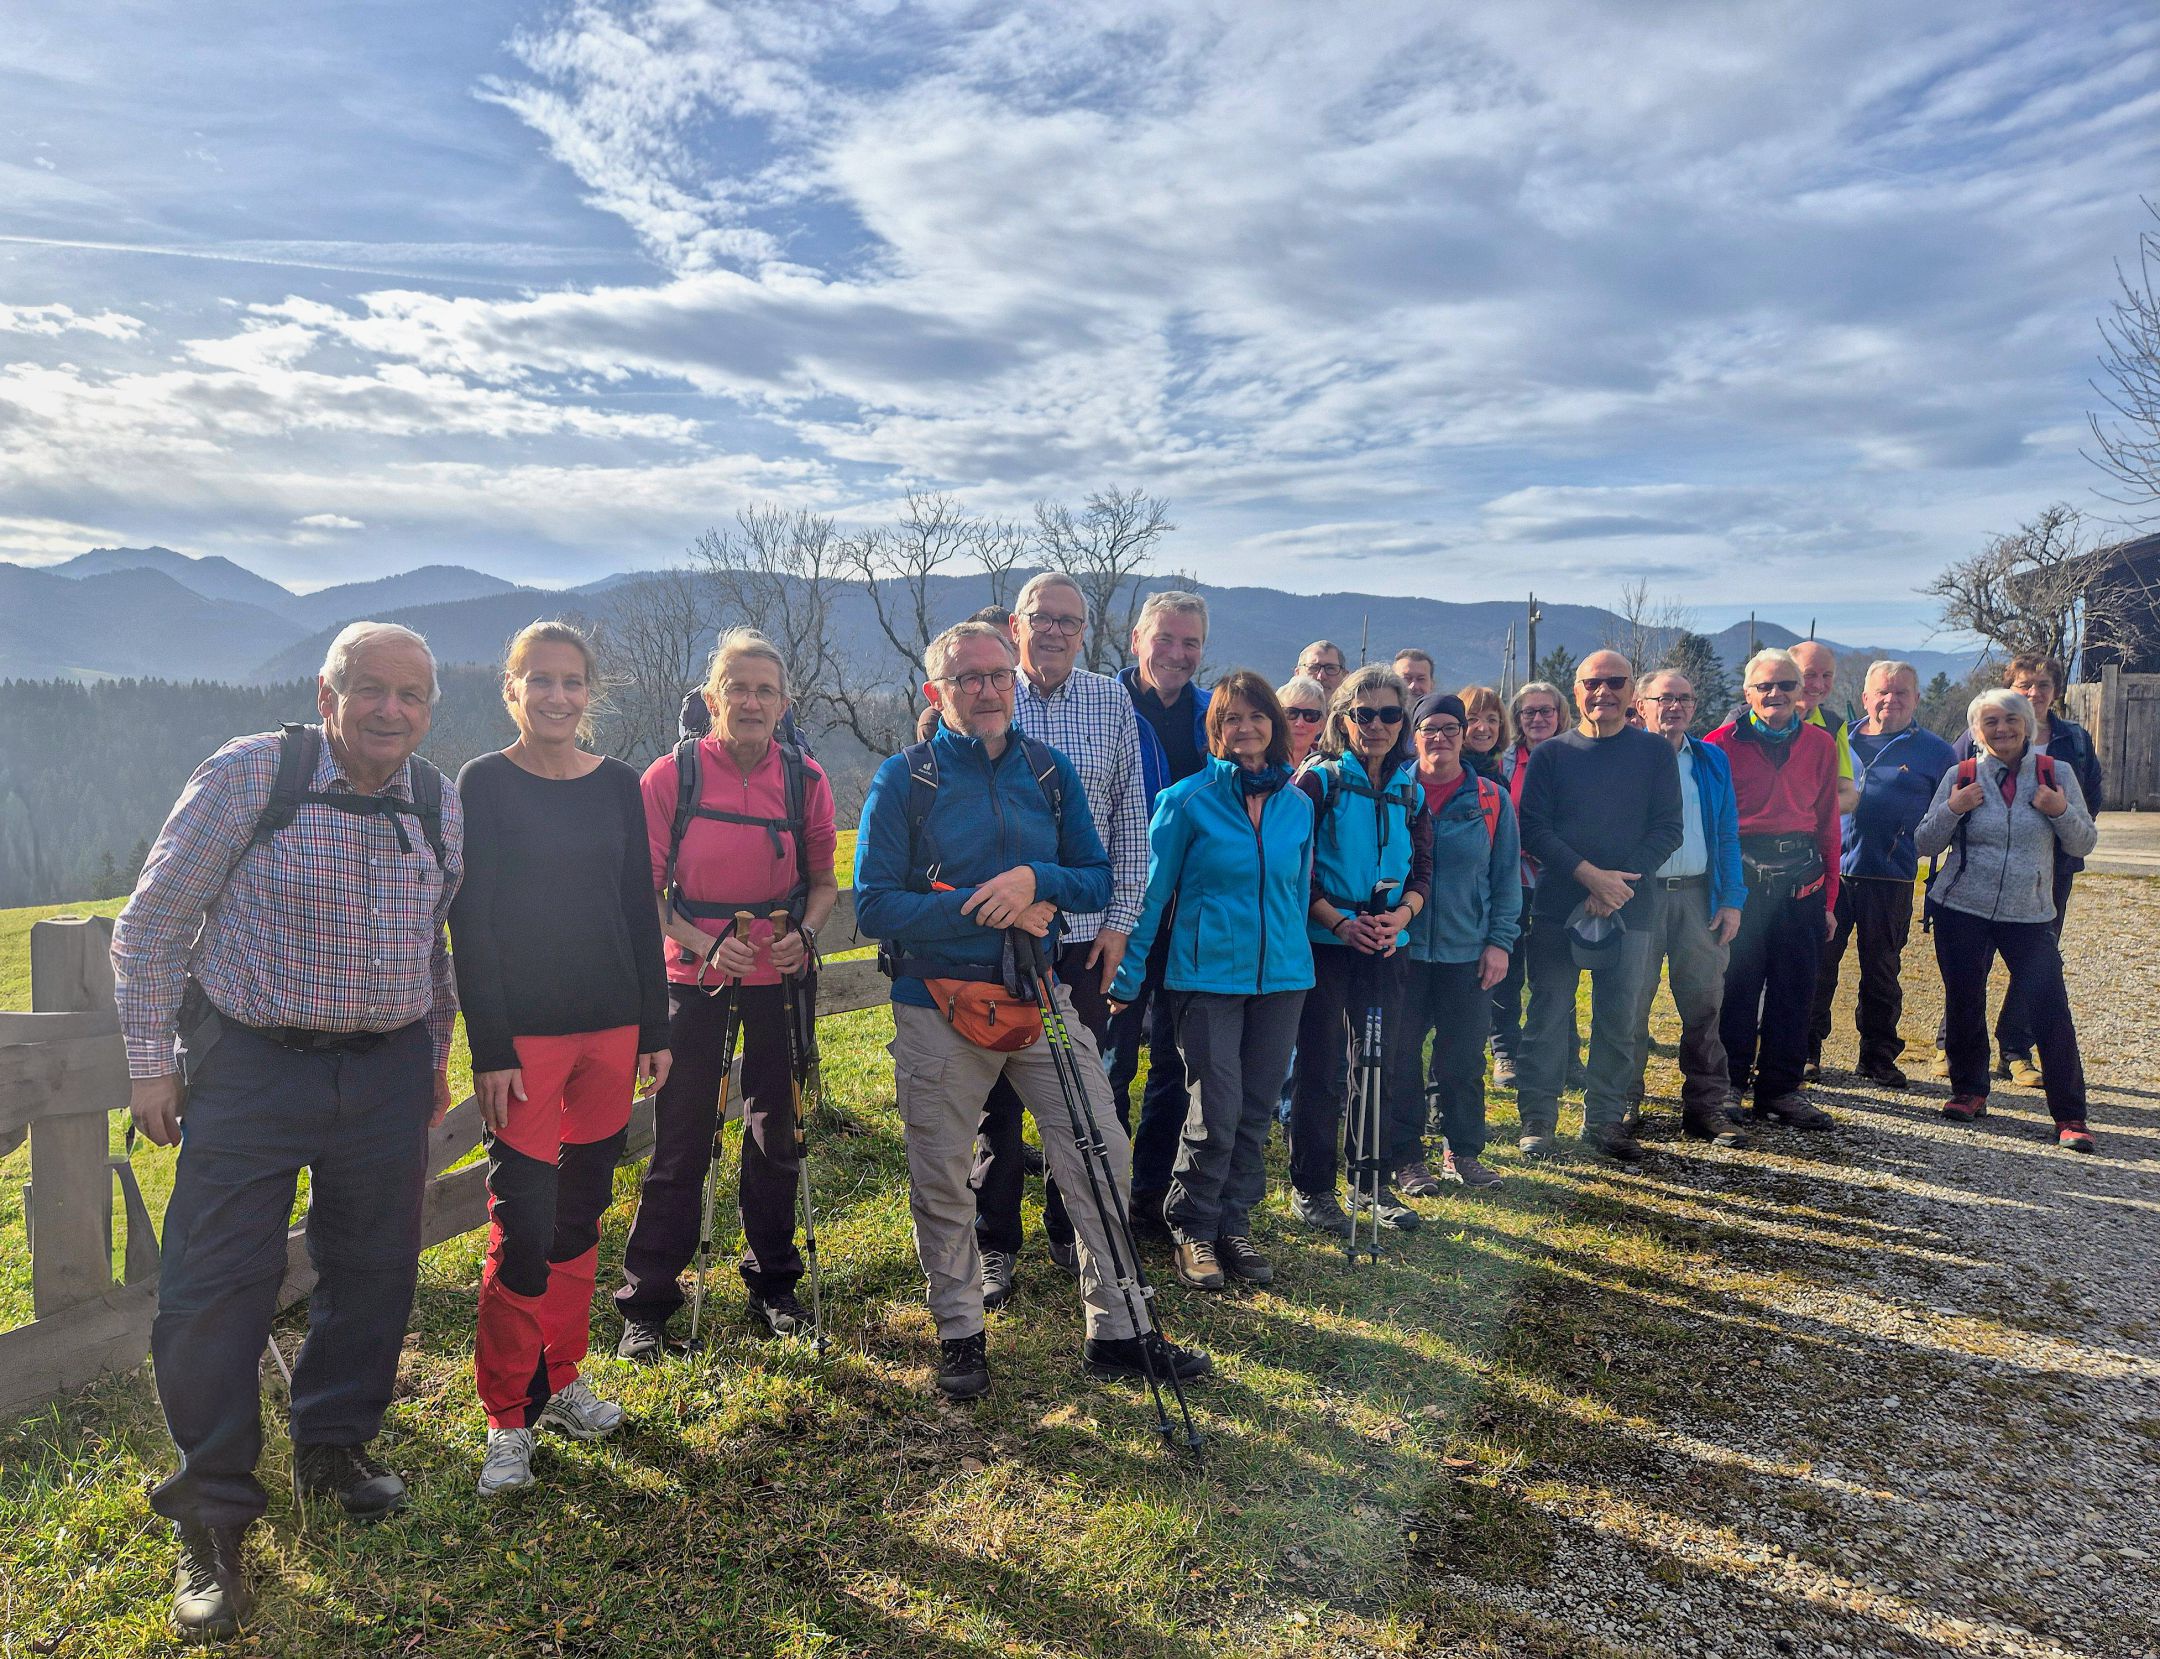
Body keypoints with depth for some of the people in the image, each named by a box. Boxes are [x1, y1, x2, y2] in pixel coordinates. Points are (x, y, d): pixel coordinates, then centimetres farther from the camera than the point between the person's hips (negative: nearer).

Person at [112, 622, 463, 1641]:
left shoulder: (439, 805, 3)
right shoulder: (249, 774, -11)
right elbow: (151, 925, -5)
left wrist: (436, 1055, 18)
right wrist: (152, 1063, -5)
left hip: (389, 1072, 4)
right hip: (253, 1068, -4)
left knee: (375, 1270, 12)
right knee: (215, 1288, -2)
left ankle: (332, 1445, 36)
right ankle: (210, 1517, 15)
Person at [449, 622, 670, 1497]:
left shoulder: (617, 784, 8)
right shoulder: (483, 784, -4)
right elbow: (469, 924, -7)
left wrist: (655, 1029, 9)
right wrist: (490, 1049, -12)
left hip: (610, 1026, 4)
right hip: (523, 1032, -4)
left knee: (581, 1216, 13)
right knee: (523, 1229, -4)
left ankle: (560, 1382, 29)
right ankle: (507, 1418, 11)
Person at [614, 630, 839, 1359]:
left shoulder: (805, 778, -3)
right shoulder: (671, 776, -9)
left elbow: (824, 880, 7)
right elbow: (644, 890, -4)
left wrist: (805, 933, -12)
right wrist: (702, 944, -18)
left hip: (779, 977, 2)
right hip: (695, 975, -2)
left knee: (776, 1134, 13)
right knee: (680, 1144, 2)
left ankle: (772, 1285, 31)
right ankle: (646, 1304, 17)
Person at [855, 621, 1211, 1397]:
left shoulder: (1050, 771, 5)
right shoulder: (904, 779, -5)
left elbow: (1097, 879, 5)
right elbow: (875, 905, -11)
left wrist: (1034, 880, -16)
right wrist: (984, 907, -19)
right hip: (938, 1004, -3)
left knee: (1102, 1157, 3)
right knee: (942, 1183, 9)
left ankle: (1118, 1332, 18)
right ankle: (960, 1335, 29)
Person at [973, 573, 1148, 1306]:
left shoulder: (1112, 703, 5)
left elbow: (1130, 818, 6)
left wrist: (1120, 918, 1)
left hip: (1085, 932, 2)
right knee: (998, 1093, 5)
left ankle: (1071, 1230, 27)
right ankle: (994, 1243, 19)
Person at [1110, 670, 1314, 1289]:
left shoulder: (1298, 805, 7)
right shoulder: (1188, 800, -5)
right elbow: (1152, 891, -3)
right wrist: (1127, 975, -3)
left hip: (1281, 975, 4)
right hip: (1208, 974, -4)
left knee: (1256, 1109, 8)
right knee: (1217, 1110, -6)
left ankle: (1234, 1224, 23)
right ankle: (1192, 1229, 13)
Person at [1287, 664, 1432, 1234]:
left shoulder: (1410, 791, 9)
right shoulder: (1318, 780, -5)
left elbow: (1423, 867, 9)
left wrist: (1402, 914, -10)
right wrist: (1337, 920, -19)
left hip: (1385, 948, 5)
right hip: (1323, 944, -4)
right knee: (1319, 1068, 1)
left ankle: (1374, 1180, 25)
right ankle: (1310, 1187, 13)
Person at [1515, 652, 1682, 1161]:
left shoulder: (1655, 752, 6)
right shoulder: (1551, 753, 5)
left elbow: (1668, 829, 1)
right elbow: (1533, 828, -3)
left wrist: (1619, 882, -12)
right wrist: (1590, 875, -15)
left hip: (1631, 908, 1)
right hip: (1558, 905, -1)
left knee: (1618, 1019, 6)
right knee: (1549, 1015, 1)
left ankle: (1605, 1118, 19)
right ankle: (1537, 1119, 11)